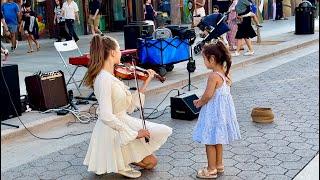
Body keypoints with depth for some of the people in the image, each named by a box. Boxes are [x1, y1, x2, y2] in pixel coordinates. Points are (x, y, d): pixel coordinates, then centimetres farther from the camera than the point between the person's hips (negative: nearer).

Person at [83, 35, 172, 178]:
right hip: (114, 131, -9)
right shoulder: (104, 79, -24)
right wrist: (134, 132, -24)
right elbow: (106, 116, -29)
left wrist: (146, 83, 9)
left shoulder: (111, 77, 5)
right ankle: (123, 164, 6)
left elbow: (130, 106, 7)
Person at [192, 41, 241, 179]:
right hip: (223, 109, 9)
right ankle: (219, 164, 34)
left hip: (213, 111, -9)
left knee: (210, 141, 4)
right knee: (217, 139, 22)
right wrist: (202, 100, 10)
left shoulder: (213, 75, -23)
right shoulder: (225, 72, 4)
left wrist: (199, 103, -5)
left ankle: (211, 170, 15)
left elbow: (208, 95, -24)